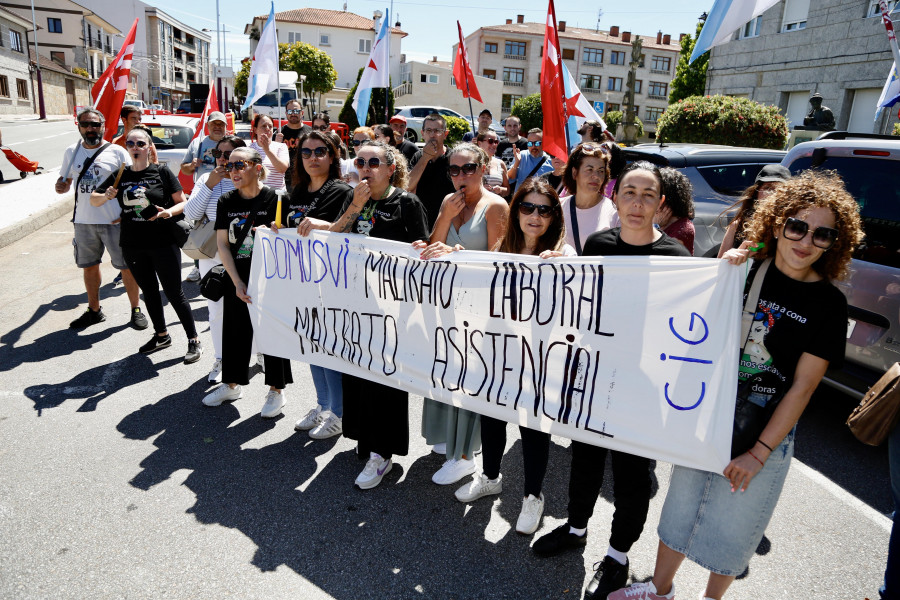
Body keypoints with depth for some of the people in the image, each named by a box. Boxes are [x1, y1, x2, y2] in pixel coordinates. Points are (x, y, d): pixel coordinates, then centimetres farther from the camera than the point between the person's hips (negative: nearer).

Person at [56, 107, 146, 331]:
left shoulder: (117, 152, -3)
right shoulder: (71, 152, 10)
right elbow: (65, 181, 19)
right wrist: (60, 187, -6)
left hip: (114, 221, -4)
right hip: (83, 221, 5)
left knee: (126, 266, 1)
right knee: (89, 266, 14)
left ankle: (136, 310, 15)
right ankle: (94, 310, 29)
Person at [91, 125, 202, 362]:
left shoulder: (162, 172, -3)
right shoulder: (120, 176, 7)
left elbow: (182, 202, -1)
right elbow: (93, 200, 13)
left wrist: (169, 212, -21)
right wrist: (106, 196, -10)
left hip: (163, 243, -5)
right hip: (133, 245, 5)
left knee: (174, 293, -3)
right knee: (149, 291, 16)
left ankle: (194, 340, 8)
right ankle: (161, 335, 32)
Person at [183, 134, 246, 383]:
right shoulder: (206, 179, 5)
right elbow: (191, 214, -4)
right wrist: (209, 185, -10)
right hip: (212, 254, 3)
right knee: (216, 308, 11)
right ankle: (221, 359, 27)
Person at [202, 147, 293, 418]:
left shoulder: (274, 199, -10)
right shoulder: (226, 202, 4)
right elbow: (223, 245, 2)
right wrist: (237, 282, -5)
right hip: (236, 280, 5)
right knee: (235, 331, 14)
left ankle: (277, 390, 19)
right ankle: (231, 384, 33)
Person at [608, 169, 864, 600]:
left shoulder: (828, 303, -10)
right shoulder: (747, 272, -5)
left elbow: (803, 386, -11)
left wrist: (759, 453, -12)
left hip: (767, 431, -2)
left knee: (733, 527, 14)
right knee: (681, 507, 16)